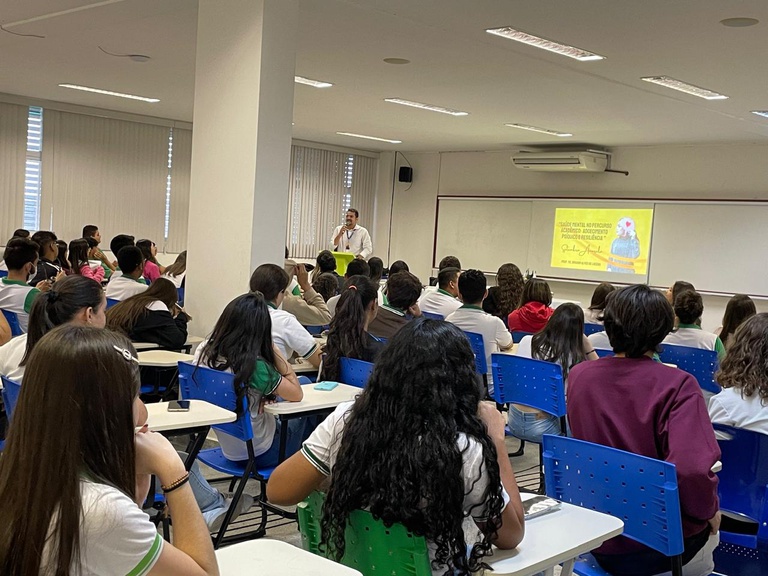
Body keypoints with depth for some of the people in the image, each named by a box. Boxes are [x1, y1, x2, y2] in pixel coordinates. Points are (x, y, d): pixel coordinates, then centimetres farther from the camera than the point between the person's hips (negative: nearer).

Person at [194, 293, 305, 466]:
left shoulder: (204, 352, -10)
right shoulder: (255, 367, -30)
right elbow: (297, 394, -18)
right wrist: (275, 351, -17)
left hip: (227, 448, 7)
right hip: (259, 453, -7)